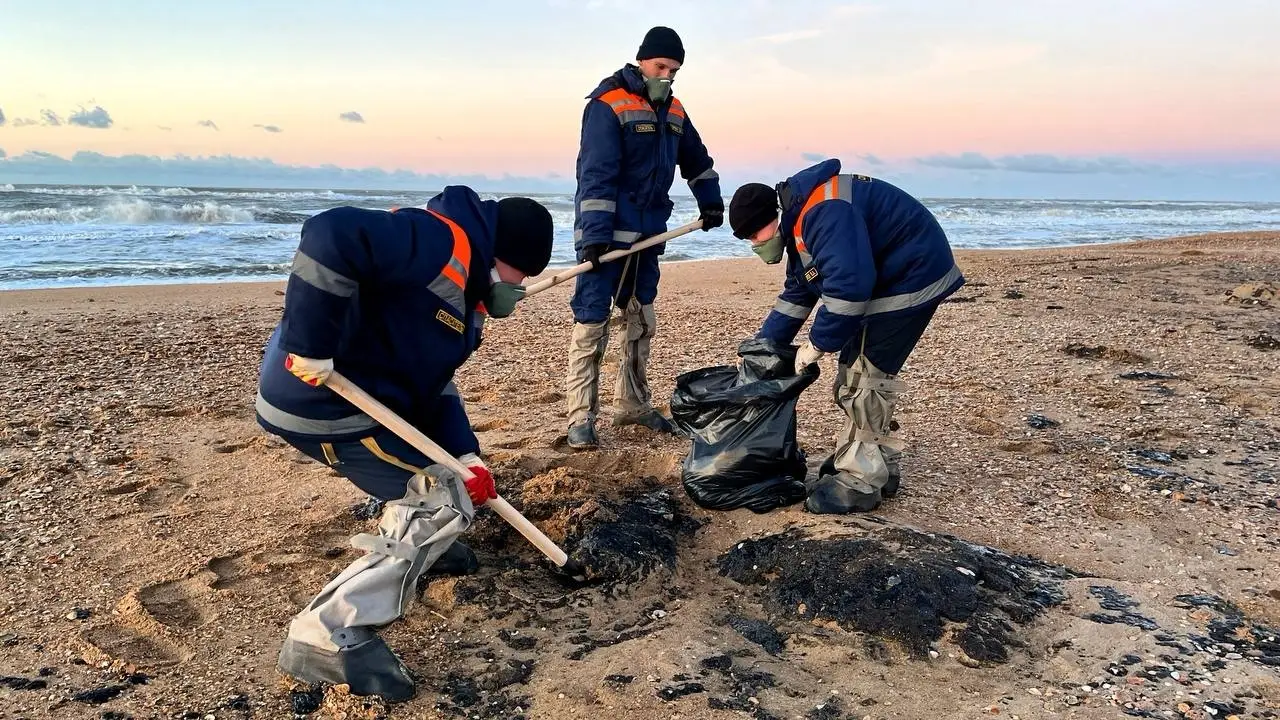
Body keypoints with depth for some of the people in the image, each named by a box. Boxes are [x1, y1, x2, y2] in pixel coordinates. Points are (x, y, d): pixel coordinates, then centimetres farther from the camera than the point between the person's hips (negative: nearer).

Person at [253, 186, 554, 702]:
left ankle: (404, 543, 37)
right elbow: (330, 237, -33)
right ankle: (329, 634, -12)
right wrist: (312, 348, -30)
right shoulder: (441, 242, -18)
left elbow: (433, 382, 14)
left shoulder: (464, 290, 15)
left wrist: (465, 455, 2)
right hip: (322, 401, -10)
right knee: (447, 504, -10)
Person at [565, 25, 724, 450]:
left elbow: (696, 160, 29)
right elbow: (596, 174, -20)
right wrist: (595, 234, -26)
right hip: (607, 234, -8)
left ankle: (632, 406, 26)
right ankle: (580, 418, -3)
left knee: (642, 322, 13)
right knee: (591, 323, -8)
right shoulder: (608, 105, -11)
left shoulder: (673, 110, 13)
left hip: (648, 235, 8)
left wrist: (711, 203, 31)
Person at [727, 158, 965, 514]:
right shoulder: (799, 222, 9)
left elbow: (848, 284, -34)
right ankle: (882, 467, 24)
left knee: (865, 377, -10)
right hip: (884, 280, 11)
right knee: (855, 374, 13)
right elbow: (796, 294, 15)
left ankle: (859, 483, -1)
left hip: (911, 277, -11)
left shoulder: (823, 212, -26)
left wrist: (818, 343, -23)